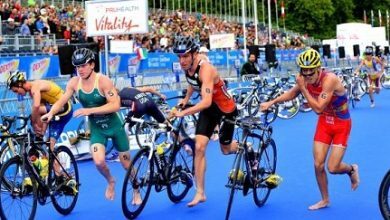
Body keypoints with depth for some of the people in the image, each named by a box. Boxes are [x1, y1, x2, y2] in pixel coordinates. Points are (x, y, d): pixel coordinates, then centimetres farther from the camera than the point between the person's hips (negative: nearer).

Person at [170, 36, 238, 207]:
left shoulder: (205, 69, -35)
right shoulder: (187, 66, -12)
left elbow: (206, 102, -45)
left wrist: (183, 113, -48)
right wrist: (186, 99, 4)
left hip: (226, 108, -6)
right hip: (209, 108, 6)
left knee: (225, 149, 11)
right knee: (199, 147, -7)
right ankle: (200, 193, -1)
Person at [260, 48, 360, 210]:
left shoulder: (329, 79, -31)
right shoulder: (306, 79, -12)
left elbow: (318, 108, -35)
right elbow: (292, 94, 9)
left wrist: (303, 88, -34)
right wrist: (271, 102, 1)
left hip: (341, 124, -5)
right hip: (324, 122, 5)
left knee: (333, 168, -8)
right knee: (318, 164, 1)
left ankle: (352, 169, 27)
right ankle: (325, 200, 21)